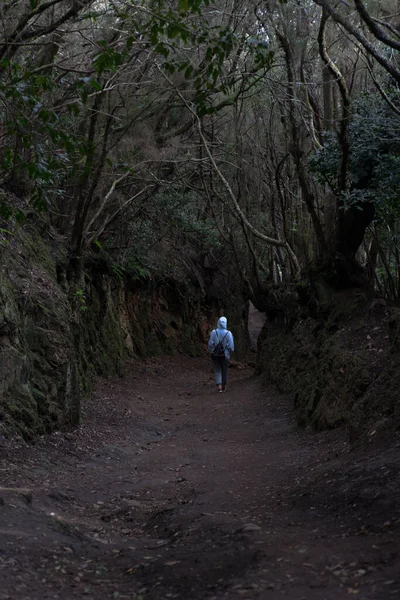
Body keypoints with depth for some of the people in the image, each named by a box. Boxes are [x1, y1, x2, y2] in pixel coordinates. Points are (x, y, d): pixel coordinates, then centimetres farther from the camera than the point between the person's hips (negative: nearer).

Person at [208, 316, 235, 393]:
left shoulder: (213, 332, -13)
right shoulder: (228, 333, -15)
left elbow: (210, 344, -9)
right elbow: (231, 346, -12)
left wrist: (211, 352, 10)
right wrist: (230, 350, 11)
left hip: (215, 355, 0)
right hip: (224, 355, 0)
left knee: (217, 371, 11)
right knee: (224, 371, 17)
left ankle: (219, 386, -4)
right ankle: (224, 387, 27)